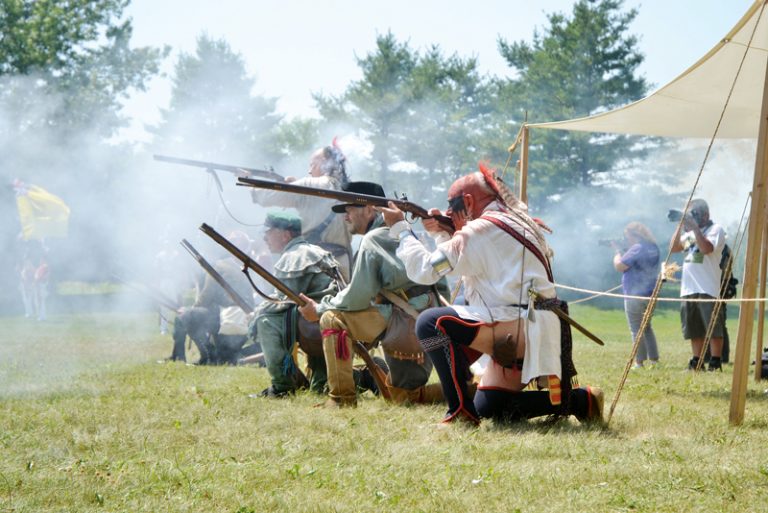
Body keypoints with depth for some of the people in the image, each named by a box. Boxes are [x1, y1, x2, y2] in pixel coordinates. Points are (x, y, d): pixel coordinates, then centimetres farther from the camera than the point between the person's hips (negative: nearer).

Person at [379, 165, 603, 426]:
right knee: (488, 409, 18)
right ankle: (580, 401, 14)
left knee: (431, 323, -18)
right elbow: (463, 263, 31)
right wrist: (442, 233, 19)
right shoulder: (515, 223, 19)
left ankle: (461, 412, -16)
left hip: (519, 330, -10)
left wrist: (400, 228, -3)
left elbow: (425, 269, -15)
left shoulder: (482, 230, -12)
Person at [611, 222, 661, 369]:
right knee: (647, 327, 19)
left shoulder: (637, 248, -18)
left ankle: (639, 362, -4)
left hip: (635, 295, -9)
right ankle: (654, 359, 20)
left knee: (636, 330, -4)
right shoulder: (653, 248, 10)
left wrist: (617, 251, 1)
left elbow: (619, 266, -15)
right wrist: (622, 250, 13)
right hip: (650, 294, 9)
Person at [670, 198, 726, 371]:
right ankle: (696, 362, 16)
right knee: (694, 329, 11)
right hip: (688, 289, 8)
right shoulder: (690, 233, 19)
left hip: (707, 289, -8)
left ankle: (716, 362, -5)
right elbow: (674, 248, 14)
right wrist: (680, 226, 6)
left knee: (713, 328, -6)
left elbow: (706, 248, -20)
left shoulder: (715, 229, -4)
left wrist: (695, 227, -16)